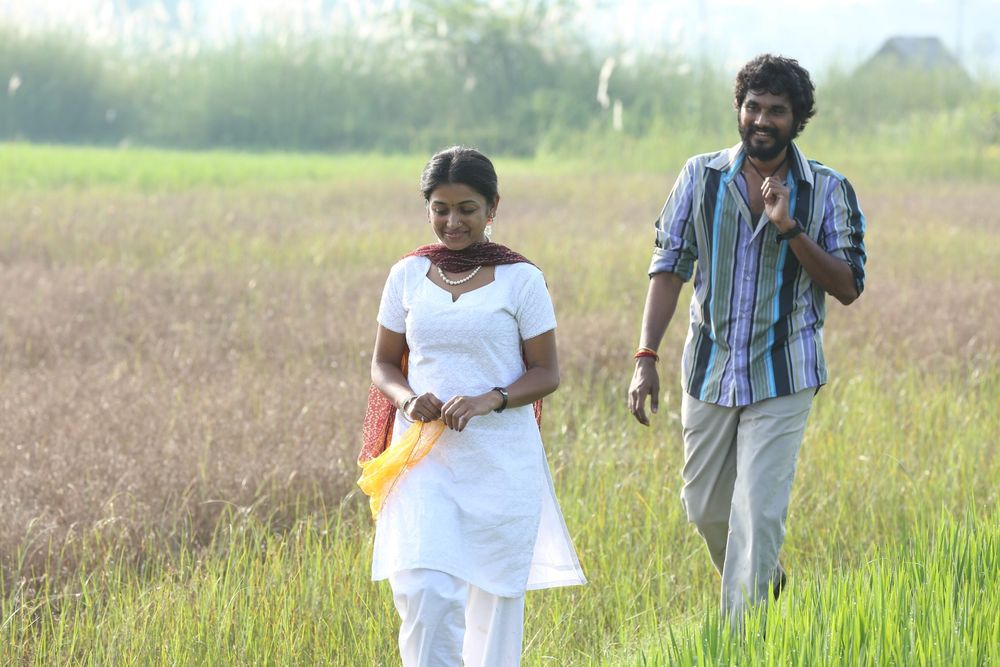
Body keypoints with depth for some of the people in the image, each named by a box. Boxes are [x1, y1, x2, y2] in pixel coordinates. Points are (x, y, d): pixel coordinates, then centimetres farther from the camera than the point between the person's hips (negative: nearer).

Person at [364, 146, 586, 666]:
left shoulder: (520, 280, -2)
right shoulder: (408, 275, 5)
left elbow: (546, 373, 0)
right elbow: (384, 364, 12)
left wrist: (489, 400, -17)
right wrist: (406, 397, -10)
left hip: (501, 462, -1)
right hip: (424, 456, 1)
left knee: (494, 594, 7)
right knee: (423, 590, -15)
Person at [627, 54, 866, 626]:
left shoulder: (828, 191, -4)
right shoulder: (702, 177, 1)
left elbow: (848, 288, -7)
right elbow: (670, 267, 1)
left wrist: (791, 230, -21)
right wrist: (647, 356, -8)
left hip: (783, 378, -3)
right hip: (711, 370, 3)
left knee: (758, 511, -11)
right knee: (706, 507, 13)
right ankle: (765, 578, 42)